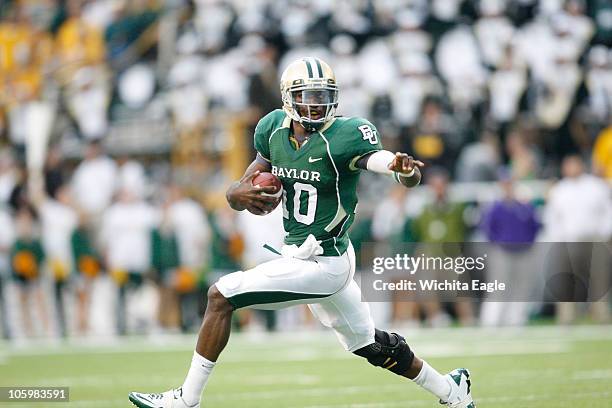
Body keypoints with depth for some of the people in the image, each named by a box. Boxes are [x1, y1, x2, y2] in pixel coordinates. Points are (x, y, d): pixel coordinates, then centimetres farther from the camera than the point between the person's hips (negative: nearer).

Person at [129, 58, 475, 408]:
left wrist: (404, 169, -55)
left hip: (321, 264, -8)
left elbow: (394, 169, -31)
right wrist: (241, 195, -19)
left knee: (221, 296, -10)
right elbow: (235, 194, 5)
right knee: (368, 343, 22)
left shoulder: (344, 137, -20)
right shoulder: (275, 129, 1)